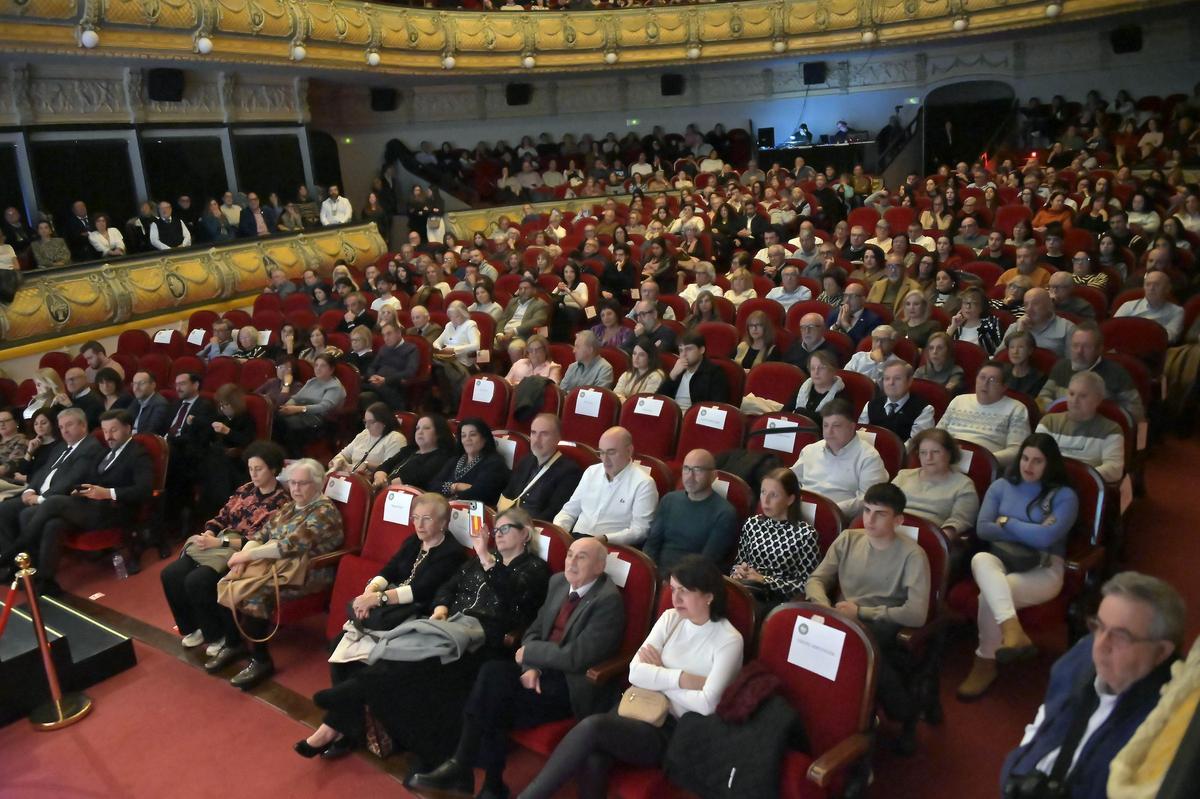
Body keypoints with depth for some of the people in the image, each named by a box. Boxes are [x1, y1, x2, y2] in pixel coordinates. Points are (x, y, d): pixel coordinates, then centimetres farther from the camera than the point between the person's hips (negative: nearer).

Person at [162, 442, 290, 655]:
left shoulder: (281, 502, -8)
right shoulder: (245, 489, 13)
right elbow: (221, 517, 13)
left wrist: (219, 542, -20)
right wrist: (208, 535, -9)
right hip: (220, 545, 7)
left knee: (196, 580, -27)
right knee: (171, 574, -13)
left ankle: (218, 635, -5)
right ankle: (194, 628, 7)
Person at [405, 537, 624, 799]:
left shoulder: (608, 600, -17)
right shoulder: (558, 582, 8)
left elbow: (576, 658, -23)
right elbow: (534, 629, 10)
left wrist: (529, 653, -11)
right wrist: (531, 666, -9)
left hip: (572, 685, -7)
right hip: (544, 670, 7)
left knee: (494, 687, -23)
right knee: (492, 672, -22)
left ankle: (460, 769, -6)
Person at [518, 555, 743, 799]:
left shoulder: (729, 640, -10)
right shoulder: (670, 618, 6)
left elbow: (706, 704, -20)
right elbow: (636, 673, -3)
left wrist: (659, 677, -8)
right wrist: (684, 679, -14)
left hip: (676, 733, -4)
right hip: (644, 711, 4)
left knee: (593, 726, -27)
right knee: (593, 758, -29)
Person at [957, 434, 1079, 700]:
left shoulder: (1064, 496, 2)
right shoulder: (1000, 487, 13)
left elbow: (1047, 537, -14)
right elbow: (982, 529, 1)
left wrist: (1006, 523, -2)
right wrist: (1029, 532, -6)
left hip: (1043, 569, -3)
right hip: (1000, 560, 3)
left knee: (989, 595, -32)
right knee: (980, 560, -36)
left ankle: (985, 663, -18)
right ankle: (1013, 631, -53)